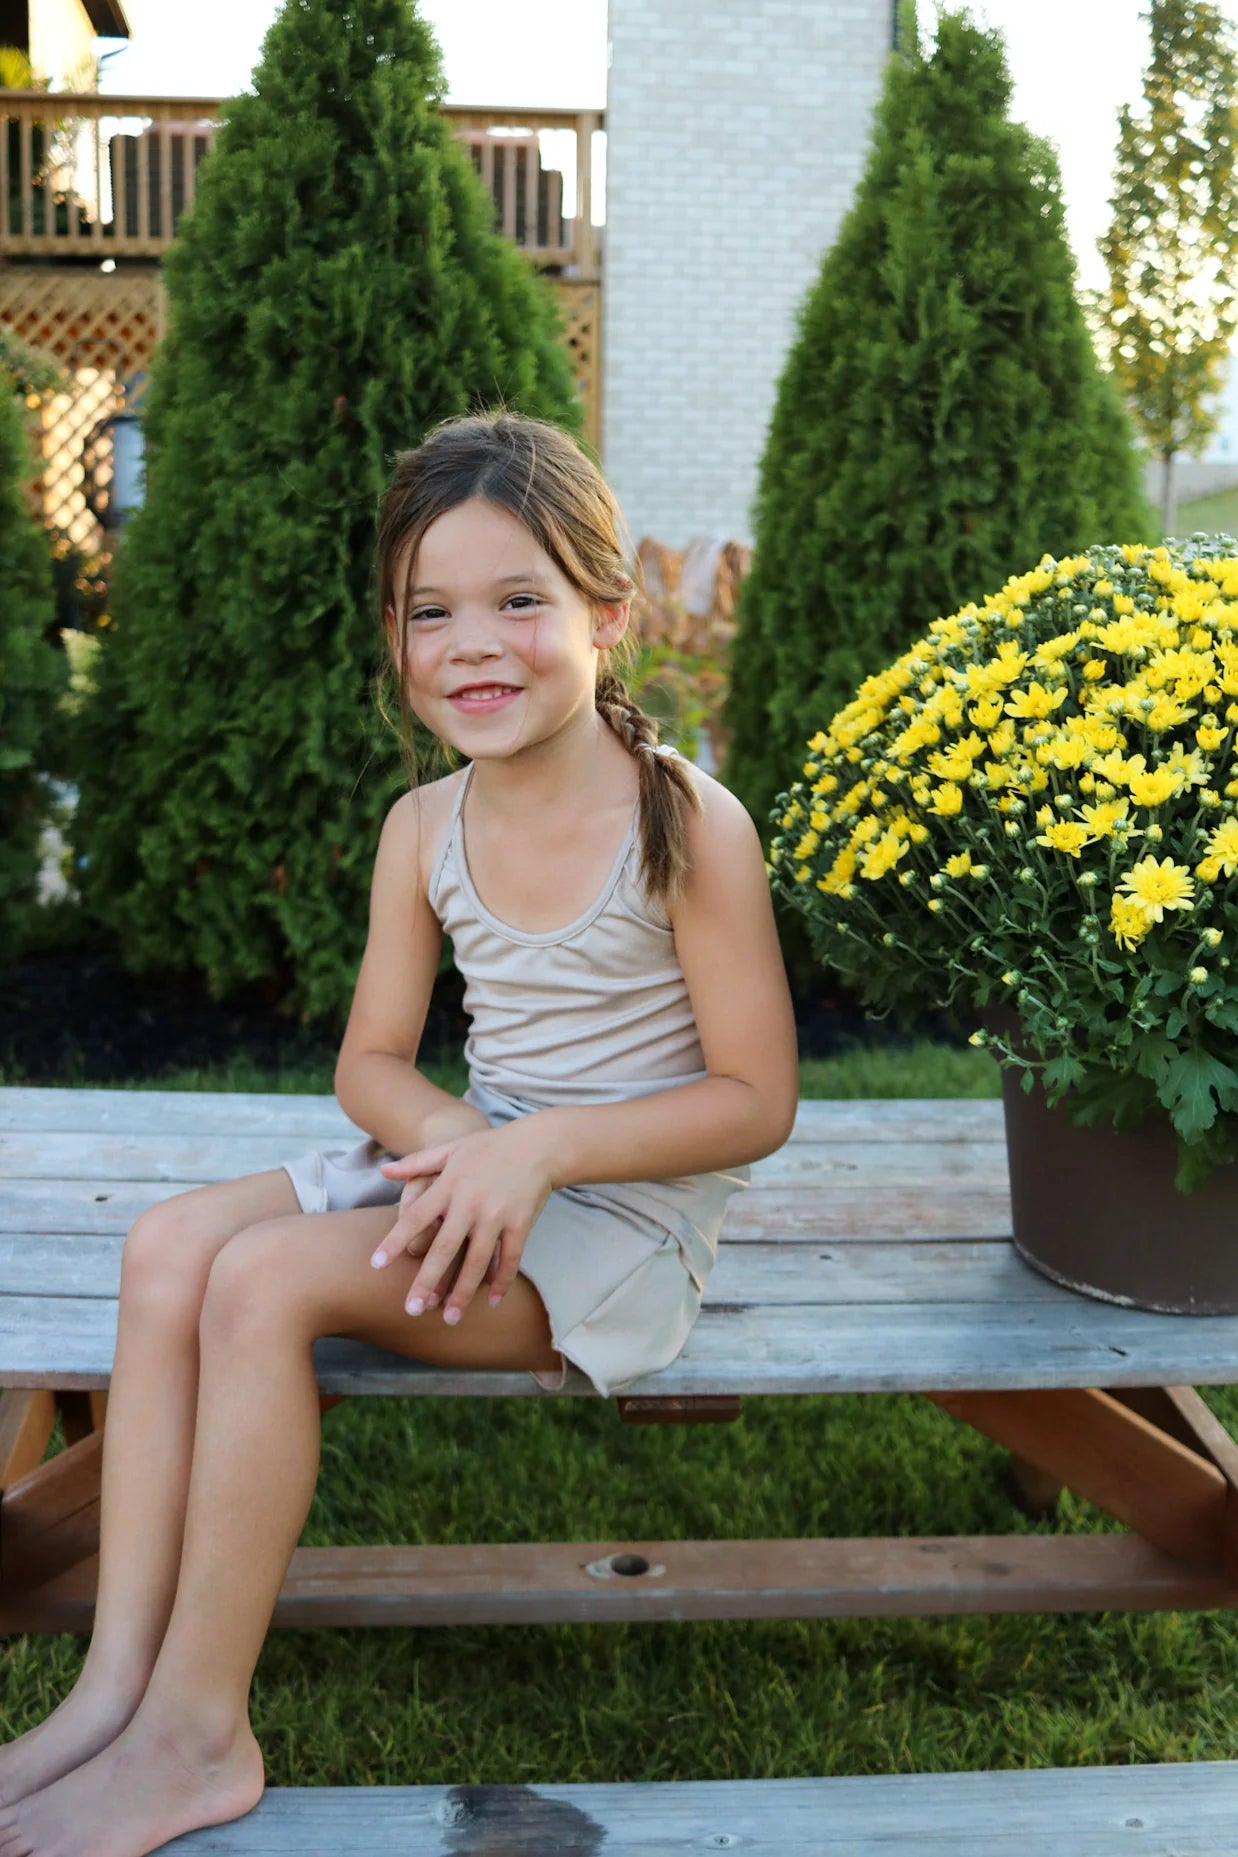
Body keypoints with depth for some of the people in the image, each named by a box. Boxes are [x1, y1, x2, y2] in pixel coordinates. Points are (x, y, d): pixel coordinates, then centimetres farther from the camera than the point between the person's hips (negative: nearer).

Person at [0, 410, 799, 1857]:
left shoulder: (689, 826, -16)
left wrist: (542, 1146, -24)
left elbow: (756, 1100, -14)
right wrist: (455, 1136, -15)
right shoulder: (423, 829, 2)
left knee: (266, 1279, -24)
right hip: (470, 1161, 7)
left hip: (623, 1210, -6)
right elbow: (372, 1059, 7)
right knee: (170, 1246, -13)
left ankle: (193, 1733, -9)